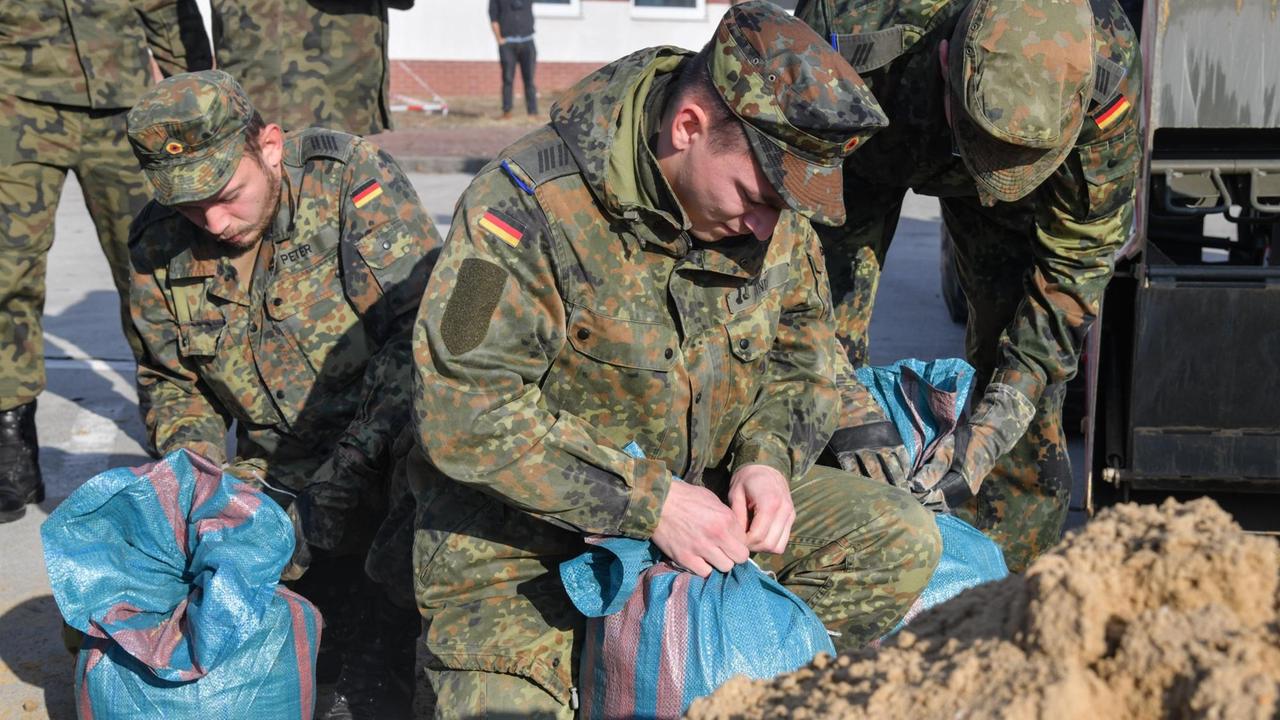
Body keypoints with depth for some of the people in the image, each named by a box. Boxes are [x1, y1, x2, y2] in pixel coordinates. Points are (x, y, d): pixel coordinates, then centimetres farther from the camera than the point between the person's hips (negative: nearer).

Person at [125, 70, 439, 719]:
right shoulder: (160, 248, 3)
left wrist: (344, 480, -28)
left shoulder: (353, 181, -14)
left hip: (386, 468, -6)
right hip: (273, 479, 6)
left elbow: (421, 337, -22)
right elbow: (169, 384, 18)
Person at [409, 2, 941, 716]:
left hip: (705, 491, 5)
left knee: (901, 540, -8)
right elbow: (467, 415, -27)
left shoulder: (773, 206, -5)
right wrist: (649, 503, -28)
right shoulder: (530, 205, -25)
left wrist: (767, 456, -12)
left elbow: (803, 347, 9)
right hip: (525, 529, -5)